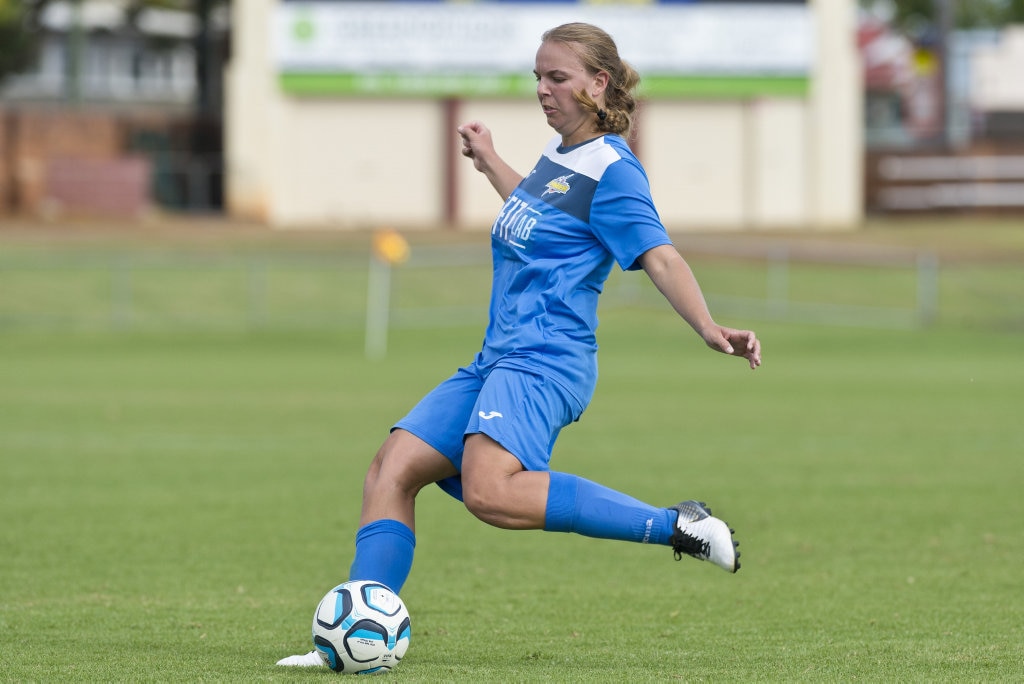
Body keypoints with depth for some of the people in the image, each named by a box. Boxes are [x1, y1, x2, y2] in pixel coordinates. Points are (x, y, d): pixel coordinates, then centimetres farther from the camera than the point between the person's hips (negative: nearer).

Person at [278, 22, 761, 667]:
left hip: (546, 359, -10)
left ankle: (679, 526, -27)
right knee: (393, 467, 0)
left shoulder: (612, 170, -8)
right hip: (498, 358, 10)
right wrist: (490, 161, 54)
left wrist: (709, 328, -33)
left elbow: (660, 257, -18)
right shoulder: (561, 153, 19)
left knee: (490, 491, -32)